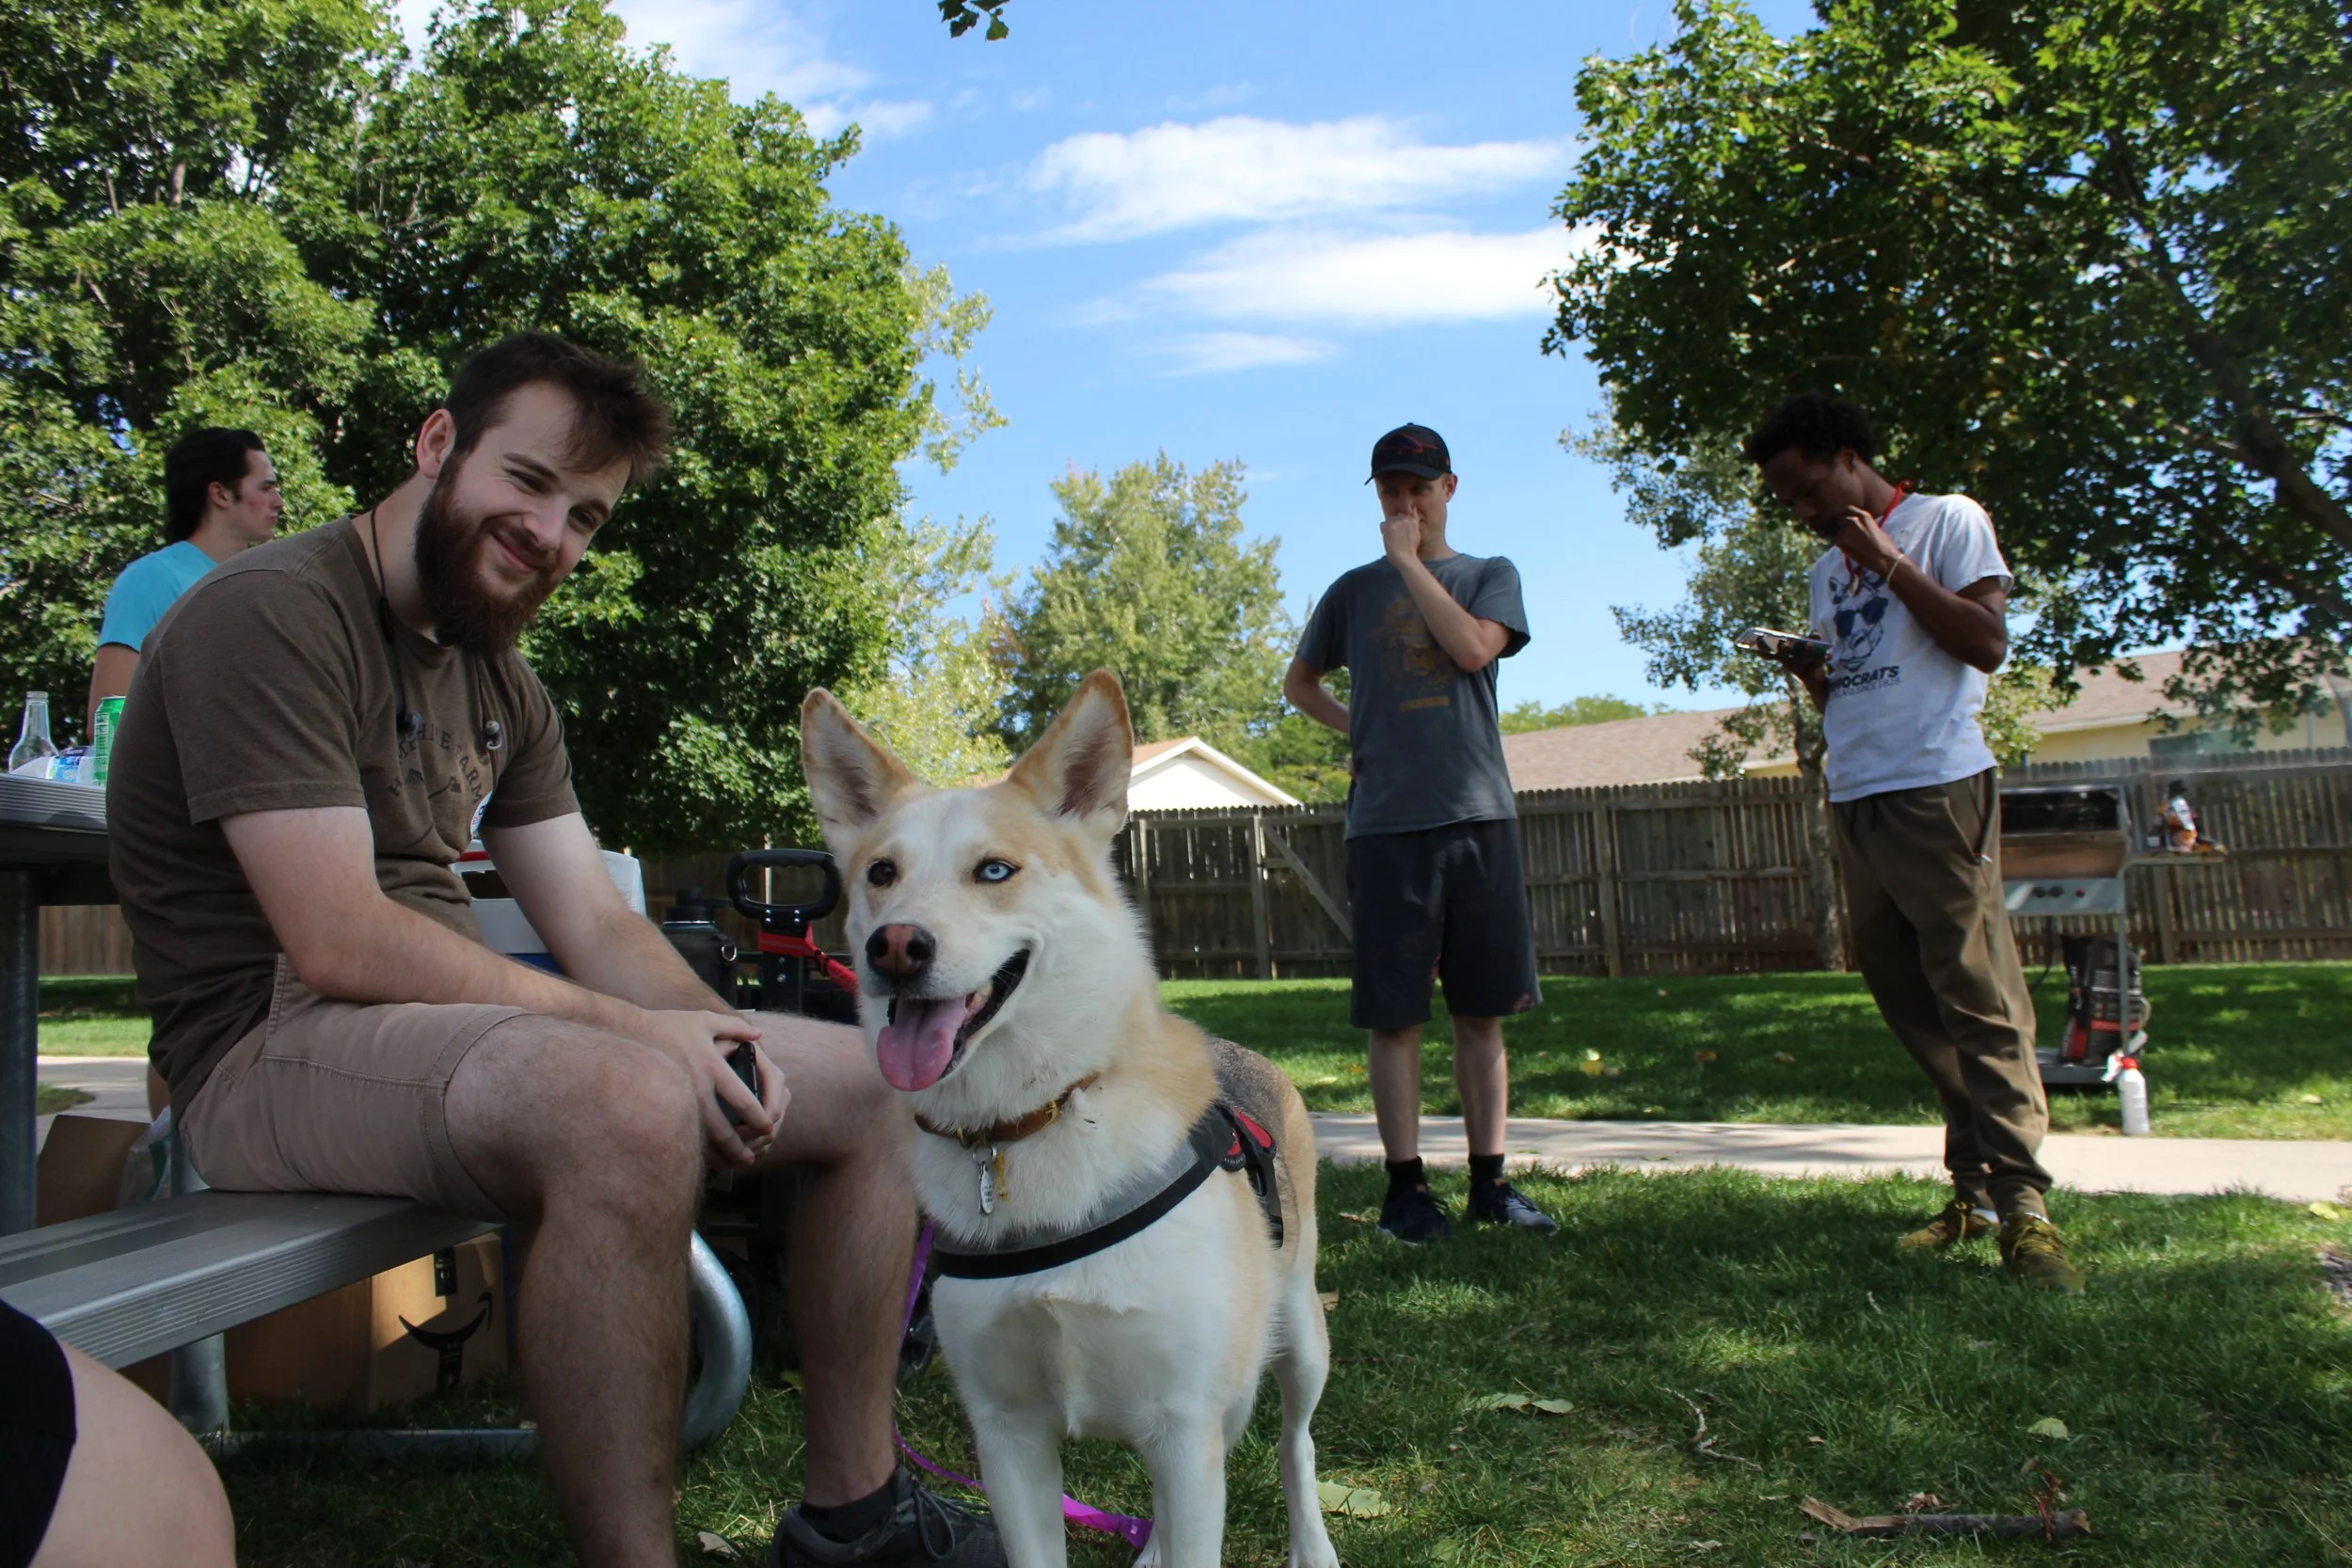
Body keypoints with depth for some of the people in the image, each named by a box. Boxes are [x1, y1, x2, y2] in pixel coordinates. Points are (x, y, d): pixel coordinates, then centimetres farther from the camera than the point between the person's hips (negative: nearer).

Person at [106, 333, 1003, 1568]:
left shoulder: (499, 682, 15)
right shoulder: (271, 615, -12)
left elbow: (594, 927, 9)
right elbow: (339, 944, -22)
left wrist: (718, 1034, -11)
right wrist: (641, 1033, -21)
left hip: (446, 1019, 9)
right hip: (271, 1049, -9)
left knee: (872, 1083, 2)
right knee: (630, 1105, -39)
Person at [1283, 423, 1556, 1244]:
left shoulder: (1491, 576, 11)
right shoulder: (1354, 590, 13)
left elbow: (1472, 648, -10)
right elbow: (1299, 682, 24)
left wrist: (1408, 560, -5)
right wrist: (1358, 728, 8)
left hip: (1478, 815, 0)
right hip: (1386, 823, 0)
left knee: (1481, 1011, 5)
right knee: (1395, 1015, -1)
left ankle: (1489, 1183, 12)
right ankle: (1405, 1186, 6)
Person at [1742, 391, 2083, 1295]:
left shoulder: (1944, 522, 3)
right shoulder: (1828, 569, 22)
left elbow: (1987, 643, -8)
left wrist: (1889, 562, -9)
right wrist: (1809, 672, 5)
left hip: (1939, 789, -7)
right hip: (1853, 803, 7)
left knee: (1977, 997, -11)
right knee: (1911, 1005, 5)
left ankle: (2023, 1204, -10)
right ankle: (1975, 1188, 10)